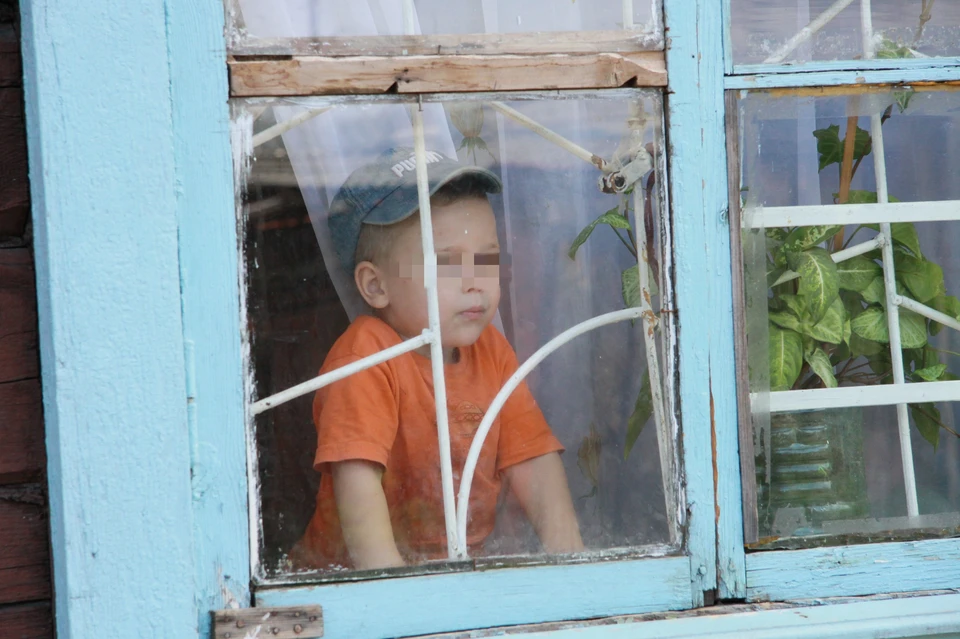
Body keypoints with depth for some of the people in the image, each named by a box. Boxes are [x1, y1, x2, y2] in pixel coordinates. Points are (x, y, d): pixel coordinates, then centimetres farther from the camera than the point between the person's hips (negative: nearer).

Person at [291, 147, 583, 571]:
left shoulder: (491, 350, 5)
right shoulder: (366, 357, -16)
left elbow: (534, 458, 3)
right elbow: (357, 477, -26)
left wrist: (564, 545, -13)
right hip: (350, 579, -7)